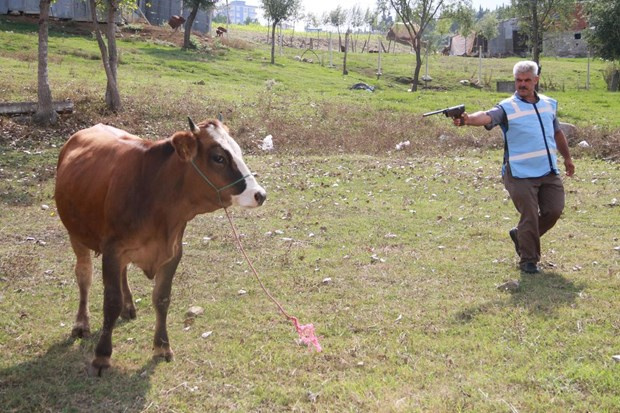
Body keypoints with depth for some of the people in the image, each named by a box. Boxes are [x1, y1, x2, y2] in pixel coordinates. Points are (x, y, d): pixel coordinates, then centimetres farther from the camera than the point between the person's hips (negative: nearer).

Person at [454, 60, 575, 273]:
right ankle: (528, 260, 11)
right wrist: (468, 119, -49)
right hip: (521, 175, -6)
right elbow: (487, 117, -28)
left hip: (550, 173, 6)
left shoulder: (549, 104, 11)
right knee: (529, 216, -6)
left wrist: (567, 158, 33)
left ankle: (520, 235, 29)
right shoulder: (507, 108, -7)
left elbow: (557, 133, 26)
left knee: (554, 211, 6)